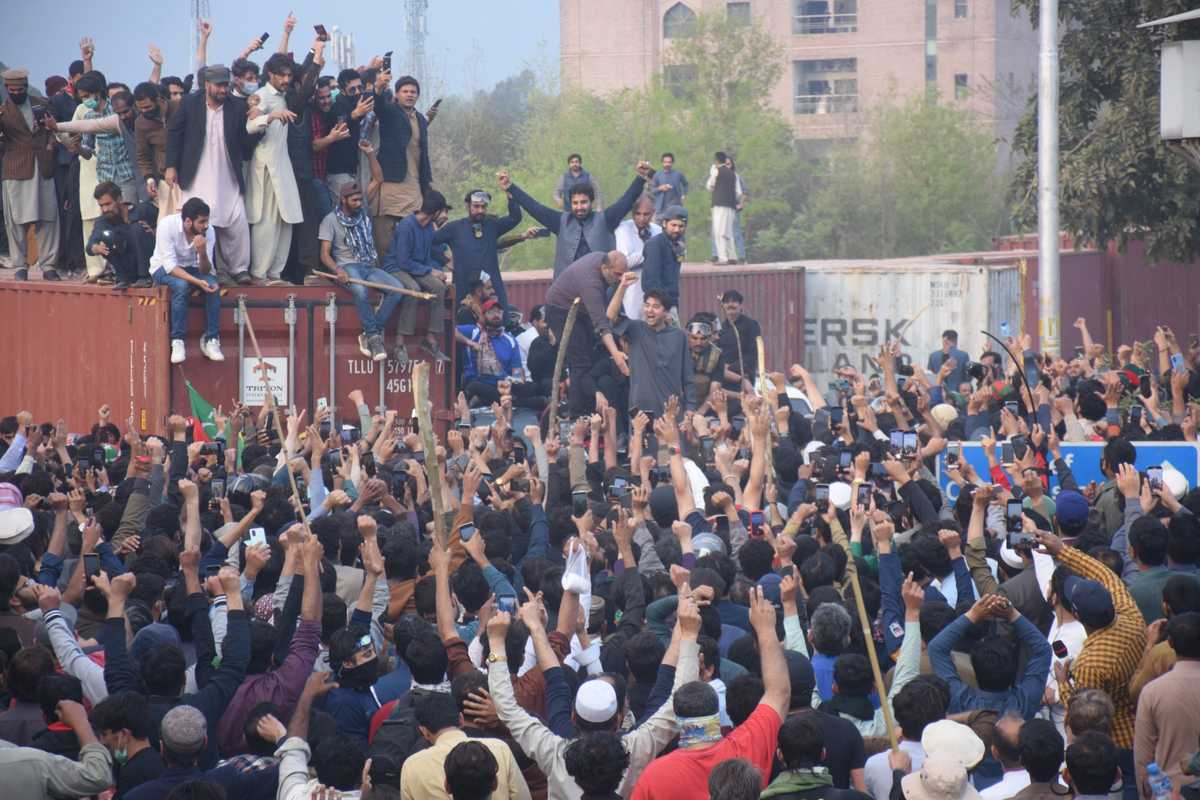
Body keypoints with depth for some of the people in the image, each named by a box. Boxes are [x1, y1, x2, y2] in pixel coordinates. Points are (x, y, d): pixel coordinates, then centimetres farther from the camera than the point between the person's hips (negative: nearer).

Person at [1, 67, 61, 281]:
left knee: (47, 219, 1)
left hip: (44, 170, 3)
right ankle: (20, 266, 5)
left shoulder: (40, 105, 12)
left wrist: (51, 143, 5)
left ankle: (48, 265, 5)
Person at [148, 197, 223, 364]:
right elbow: (170, 265, -29)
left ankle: (210, 340, -20)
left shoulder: (209, 231, -17)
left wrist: (202, 253, -39)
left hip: (191, 268, 4)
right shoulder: (167, 225, -27)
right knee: (181, 285, -36)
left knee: (212, 284, -27)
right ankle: (177, 342, -30)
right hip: (164, 268, -3)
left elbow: (205, 271, -17)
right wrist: (197, 281, -40)